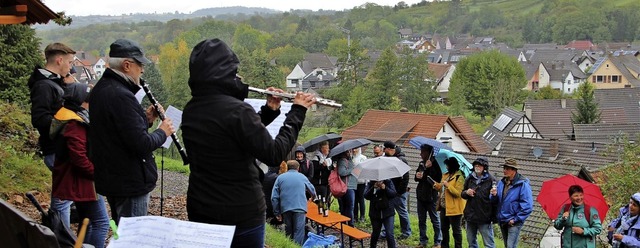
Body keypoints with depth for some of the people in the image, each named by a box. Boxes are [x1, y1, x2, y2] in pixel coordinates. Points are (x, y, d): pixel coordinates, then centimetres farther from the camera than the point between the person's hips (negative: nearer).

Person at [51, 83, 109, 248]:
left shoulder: (70, 118, 12)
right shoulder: (76, 125, -21)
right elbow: (79, 158, -28)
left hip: (76, 182, 11)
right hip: (83, 182, -11)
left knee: (87, 221, 18)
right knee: (101, 222, -9)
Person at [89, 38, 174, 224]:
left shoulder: (100, 90, 7)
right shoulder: (121, 96, -24)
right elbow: (141, 144, -26)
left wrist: (146, 119, 5)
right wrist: (163, 132, -9)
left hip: (110, 178, 10)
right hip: (131, 182, -10)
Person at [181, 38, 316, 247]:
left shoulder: (190, 111, 4)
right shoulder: (236, 110, -21)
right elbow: (274, 155, -18)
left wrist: (269, 111, 8)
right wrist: (297, 112, -9)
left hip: (200, 210, 7)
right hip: (241, 214, -7)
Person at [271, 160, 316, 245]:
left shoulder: (280, 177, 9)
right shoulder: (302, 177, 11)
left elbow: (274, 197, 2)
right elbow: (312, 190, 27)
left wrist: (277, 213, 7)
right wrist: (313, 197, 51)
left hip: (285, 208, 2)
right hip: (300, 207, -2)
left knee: (288, 231, 15)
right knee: (298, 232, -4)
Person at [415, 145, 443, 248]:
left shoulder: (434, 163, -12)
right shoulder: (421, 164, 9)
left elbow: (438, 178, -19)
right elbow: (416, 178, 15)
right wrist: (417, 176, -7)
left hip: (431, 196, -7)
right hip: (421, 195, 7)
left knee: (435, 220, 2)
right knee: (421, 220, 12)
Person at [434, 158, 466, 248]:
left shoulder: (459, 177, -15)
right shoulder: (446, 175, 11)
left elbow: (458, 193, -22)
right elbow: (442, 188, 20)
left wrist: (447, 185, -24)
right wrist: (437, 185, 0)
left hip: (454, 208, -9)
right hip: (444, 207, 9)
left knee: (456, 230, 1)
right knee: (444, 229, 19)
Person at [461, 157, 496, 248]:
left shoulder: (491, 180, -9)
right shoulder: (470, 179, 9)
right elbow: (462, 194, 17)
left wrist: (493, 217, -18)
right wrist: (466, 192, -6)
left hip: (484, 217, -6)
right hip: (470, 216, 6)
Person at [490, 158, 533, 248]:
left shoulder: (523, 184, -16)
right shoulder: (502, 182, 5)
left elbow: (527, 206, -18)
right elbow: (495, 201, 13)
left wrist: (516, 219, -16)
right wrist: (494, 195, -10)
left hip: (514, 223, -7)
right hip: (502, 221, 7)